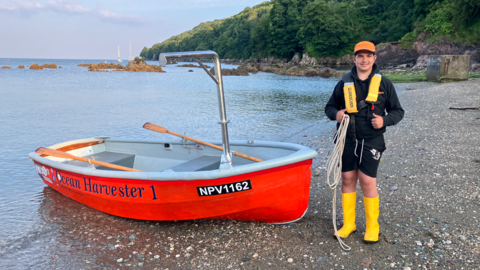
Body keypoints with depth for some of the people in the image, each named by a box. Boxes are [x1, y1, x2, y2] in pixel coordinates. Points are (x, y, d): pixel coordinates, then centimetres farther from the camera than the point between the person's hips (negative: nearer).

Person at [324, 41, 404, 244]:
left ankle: (373, 227, 14)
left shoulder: (384, 84, 1)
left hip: (371, 141, -2)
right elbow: (329, 107, 13)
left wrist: (385, 120, -14)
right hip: (348, 140, 3)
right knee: (347, 179, 7)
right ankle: (348, 224, 22)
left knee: (367, 182, -6)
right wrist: (335, 114, -10)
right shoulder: (344, 83, 5)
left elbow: (398, 111, 7)